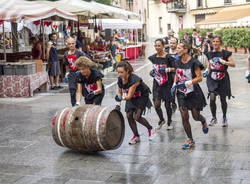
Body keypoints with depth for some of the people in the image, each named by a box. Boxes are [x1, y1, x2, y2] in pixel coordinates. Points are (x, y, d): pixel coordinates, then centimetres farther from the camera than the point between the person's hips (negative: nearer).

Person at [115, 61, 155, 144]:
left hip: (142, 96, -6)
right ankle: (136, 136, 13)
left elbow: (129, 95, -34)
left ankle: (150, 128, 13)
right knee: (129, 115, -4)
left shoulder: (134, 79, -34)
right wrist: (118, 104, -9)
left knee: (136, 116, -16)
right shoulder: (120, 79, -14)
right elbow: (119, 92, 1)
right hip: (131, 98, 6)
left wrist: (122, 98, -51)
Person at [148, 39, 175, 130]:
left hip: (167, 83, -4)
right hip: (157, 82, 4)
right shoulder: (153, 57, 3)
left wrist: (167, 69, -22)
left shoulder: (168, 57, -13)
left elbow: (174, 68, -7)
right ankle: (161, 120, 24)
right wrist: (152, 71, 3)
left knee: (167, 105, 5)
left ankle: (169, 122, 29)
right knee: (156, 104, -3)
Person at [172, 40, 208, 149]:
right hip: (181, 93, 5)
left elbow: (199, 78, -17)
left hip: (193, 93, -4)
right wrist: (174, 85, 1)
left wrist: (186, 83, -25)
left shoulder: (194, 62, -16)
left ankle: (203, 122, 44)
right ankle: (190, 140, 10)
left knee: (196, 116, 6)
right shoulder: (177, 62, 3)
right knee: (184, 117, -3)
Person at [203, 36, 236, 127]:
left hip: (223, 79, -2)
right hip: (212, 78, 2)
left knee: (223, 100, 6)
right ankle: (214, 118, 7)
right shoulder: (210, 54, 8)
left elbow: (233, 64, -9)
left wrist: (224, 62, -22)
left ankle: (224, 117, 28)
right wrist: (206, 71, 4)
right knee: (212, 98, -11)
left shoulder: (225, 53, -5)